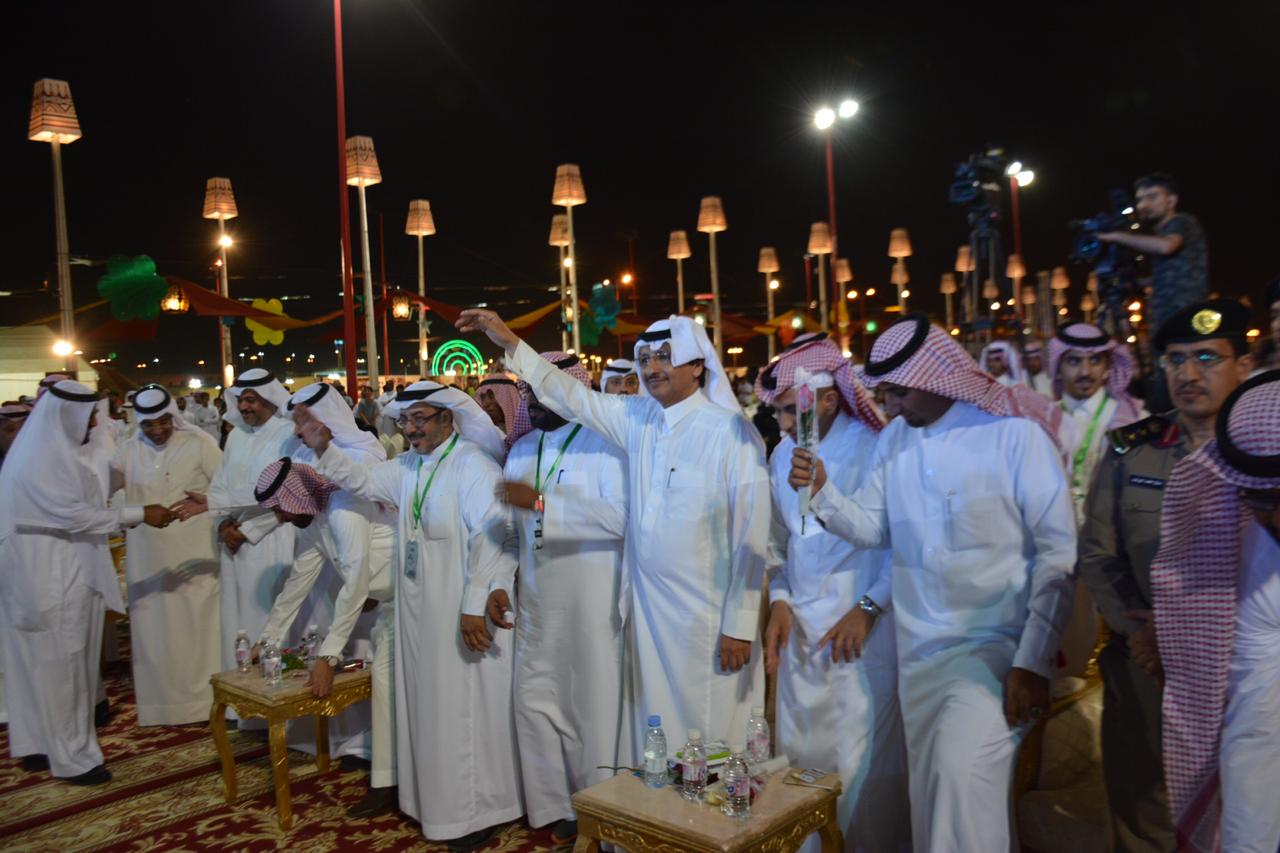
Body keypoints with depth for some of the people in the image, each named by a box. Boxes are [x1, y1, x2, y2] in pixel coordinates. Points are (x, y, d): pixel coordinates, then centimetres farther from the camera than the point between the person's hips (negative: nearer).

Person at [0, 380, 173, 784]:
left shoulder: (50, 451, 11)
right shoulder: (41, 458, -19)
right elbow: (72, 514, -23)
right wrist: (139, 514, -22)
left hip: (57, 575, 10)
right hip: (55, 580, -10)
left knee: (45, 661, 17)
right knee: (62, 664, 0)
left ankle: (38, 744, 28)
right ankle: (72, 757, 10)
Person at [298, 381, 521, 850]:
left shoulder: (474, 465, -15)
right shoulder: (407, 467, 11)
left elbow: (492, 537, -23)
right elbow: (361, 480, 22)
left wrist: (476, 604, -28)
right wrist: (324, 449, 4)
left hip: (464, 611, -8)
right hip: (419, 610, 8)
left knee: (466, 708, 2)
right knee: (430, 706, 17)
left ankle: (479, 809, 17)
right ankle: (438, 796, 32)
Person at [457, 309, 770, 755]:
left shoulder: (732, 432, -12)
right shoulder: (637, 419, 3)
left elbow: (752, 536, -12)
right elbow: (571, 396, 11)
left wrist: (740, 626, -12)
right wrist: (511, 343, 2)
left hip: (710, 615, -5)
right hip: (648, 604, 5)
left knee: (713, 733, 5)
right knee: (654, 724, 14)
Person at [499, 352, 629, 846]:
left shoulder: (605, 442, -10)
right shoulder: (521, 450, 12)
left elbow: (620, 516, -24)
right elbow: (511, 526, 15)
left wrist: (542, 502, -23)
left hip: (593, 602, -7)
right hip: (536, 602, 7)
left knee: (595, 705, 3)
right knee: (535, 700, 12)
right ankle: (556, 807, 29)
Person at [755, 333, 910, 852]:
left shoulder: (876, 449, -12)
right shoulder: (784, 454, 9)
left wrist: (868, 609, -13)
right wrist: (779, 600, 7)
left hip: (863, 632, -6)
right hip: (799, 630, 6)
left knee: (865, 766, 3)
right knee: (800, 757, 14)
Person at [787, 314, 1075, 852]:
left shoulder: (1016, 434, -11)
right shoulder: (893, 441, 5)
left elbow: (1059, 554, -11)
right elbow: (873, 528, 8)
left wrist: (1033, 662, -14)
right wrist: (822, 493, -12)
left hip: (995, 646, -5)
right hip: (917, 651, 5)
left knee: (964, 774, -18)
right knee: (929, 792, 15)